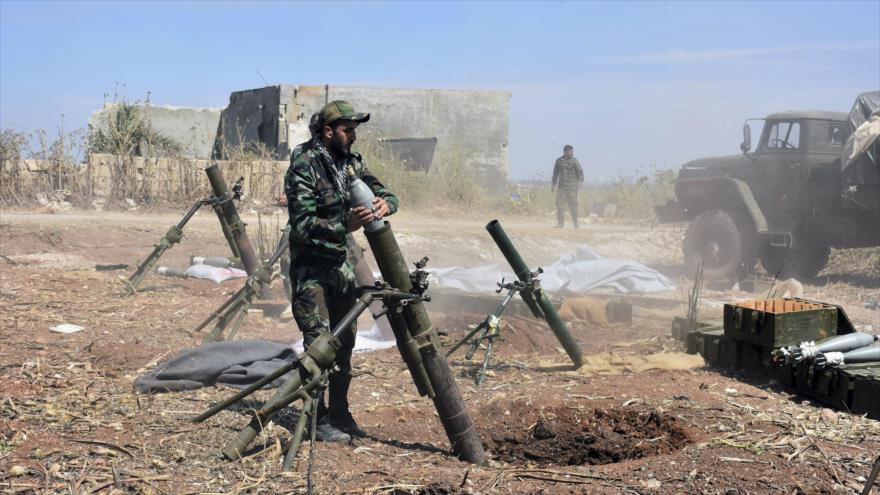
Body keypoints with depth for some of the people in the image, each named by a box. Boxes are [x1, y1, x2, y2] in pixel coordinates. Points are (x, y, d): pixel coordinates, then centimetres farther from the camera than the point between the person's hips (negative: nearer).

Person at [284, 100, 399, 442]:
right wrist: (344, 226, -36)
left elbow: (386, 193, 6)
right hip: (311, 266, -7)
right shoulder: (304, 167, -16)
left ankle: (339, 414, 22)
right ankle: (317, 420, -2)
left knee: (344, 340, 11)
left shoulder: (352, 163, 6)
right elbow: (302, 224, -22)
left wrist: (384, 204, -18)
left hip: (342, 263, 7)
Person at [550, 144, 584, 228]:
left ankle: (576, 224, 5)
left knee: (573, 205, -2)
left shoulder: (575, 161, 0)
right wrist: (553, 185, 13)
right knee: (560, 205, 0)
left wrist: (579, 183, -11)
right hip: (561, 186, 2)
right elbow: (555, 174, 14)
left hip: (572, 187, -2)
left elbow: (580, 172, -1)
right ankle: (560, 223, 6)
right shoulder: (559, 161, 6)